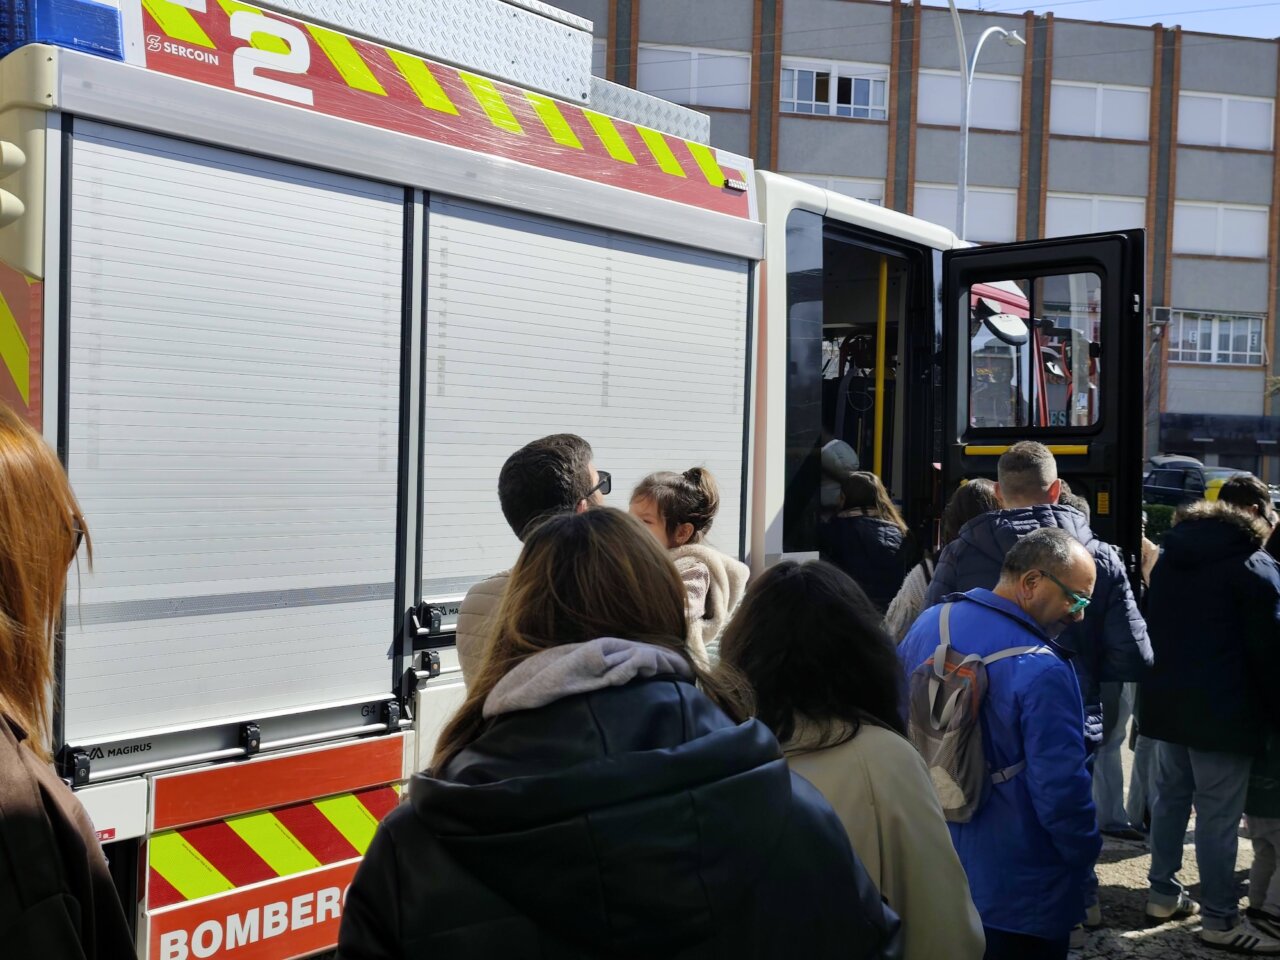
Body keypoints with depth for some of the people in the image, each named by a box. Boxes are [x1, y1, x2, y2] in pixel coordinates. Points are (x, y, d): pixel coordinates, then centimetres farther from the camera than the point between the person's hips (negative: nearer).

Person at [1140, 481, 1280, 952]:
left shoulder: (1169, 556, 14)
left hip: (1166, 701, 7)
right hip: (1222, 709, -7)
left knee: (1169, 798, 15)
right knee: (1218, 814, -3)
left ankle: (1163, 893, 22)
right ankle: (1221, 919, 3)